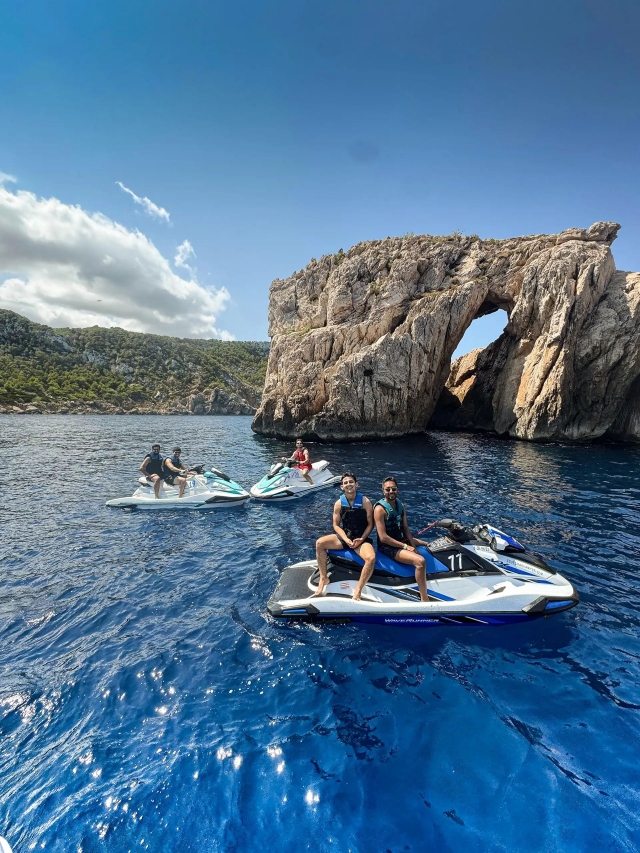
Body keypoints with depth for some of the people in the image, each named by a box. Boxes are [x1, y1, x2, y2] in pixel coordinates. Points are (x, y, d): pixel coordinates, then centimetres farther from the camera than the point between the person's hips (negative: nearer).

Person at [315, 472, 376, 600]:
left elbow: (370, 524, -5)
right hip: (344, 537, 3)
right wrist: (346, 539, -15)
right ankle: (323, 578, -3)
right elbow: (336, 525, 1)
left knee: (371, 558, -33)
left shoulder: (365, 501, -9)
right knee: (320, 543, -18)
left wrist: (361, 539, -17)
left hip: (361, 538, -2)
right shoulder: (339, 503, -3)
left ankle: (358, 589, -13)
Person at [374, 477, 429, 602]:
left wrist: (413, 543, -9)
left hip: (402, 540, 9)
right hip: (388, 546, -9)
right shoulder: (380, 508, -19)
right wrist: (405, 546, -20)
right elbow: (383, 538, -22)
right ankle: (424, 599, -15)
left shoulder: (399, 504, 6)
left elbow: (405, 528, 7)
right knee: (420, 561, -28)